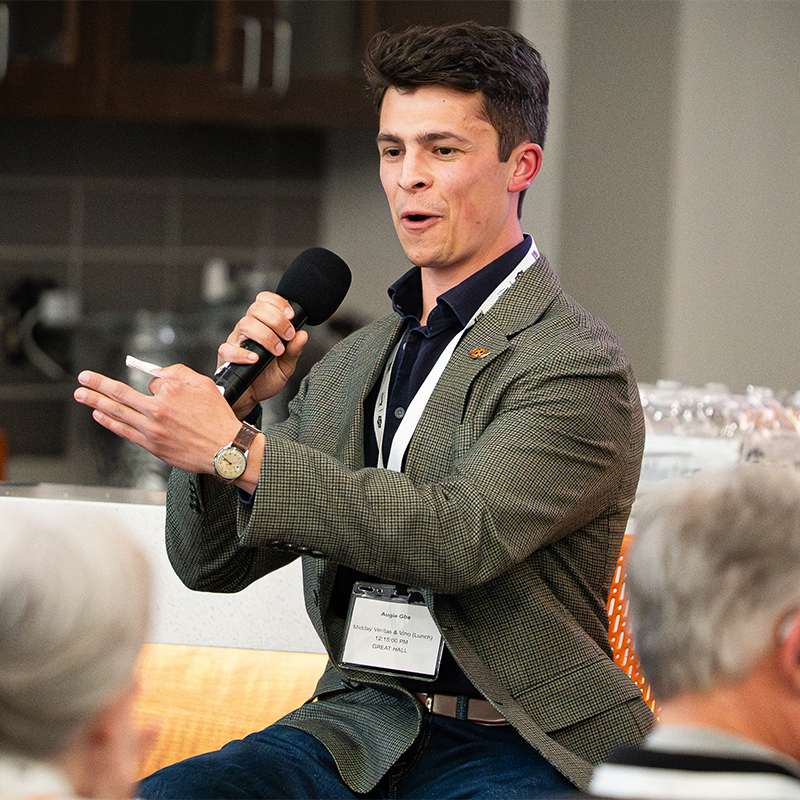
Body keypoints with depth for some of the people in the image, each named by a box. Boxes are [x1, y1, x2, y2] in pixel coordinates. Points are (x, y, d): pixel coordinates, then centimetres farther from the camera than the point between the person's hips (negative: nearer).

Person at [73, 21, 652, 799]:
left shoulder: (578, 364, -5)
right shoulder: (352, 364, 17)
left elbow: (463, 532, -21)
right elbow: (209, 562, 17)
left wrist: (240, 449, -23)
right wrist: (235, 399, -1)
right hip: (359, 726, 5)